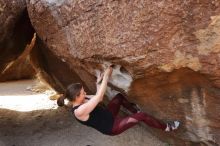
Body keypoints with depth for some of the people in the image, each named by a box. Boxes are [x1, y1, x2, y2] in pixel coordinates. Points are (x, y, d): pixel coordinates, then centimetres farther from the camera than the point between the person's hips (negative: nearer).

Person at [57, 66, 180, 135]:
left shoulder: (81, 100, -5)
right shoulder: (79, 111, -32)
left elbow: (99, 98, 5)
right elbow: (99, 97, -35)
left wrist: (102, 80, -7)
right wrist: (106, 76, -29)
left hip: (108, 116, 9)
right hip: (111, 127, -9)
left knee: (119, 96, 14)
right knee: (142, 116, -14)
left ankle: (135, 110, 30)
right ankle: (166, 128, 8)